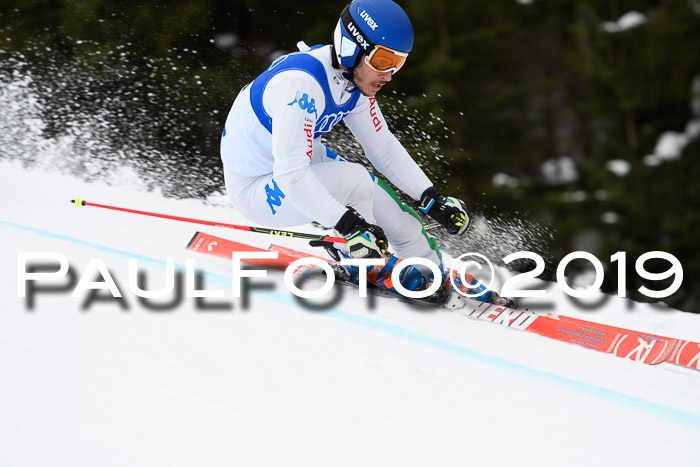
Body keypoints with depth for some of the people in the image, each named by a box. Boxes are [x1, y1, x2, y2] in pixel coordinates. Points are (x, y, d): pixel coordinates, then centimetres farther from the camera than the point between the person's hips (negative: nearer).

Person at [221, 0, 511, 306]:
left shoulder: (355, 80, -6)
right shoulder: (300, 84, -34)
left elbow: (383, 146, 6)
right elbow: (291, 177, -38)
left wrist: (432, 199, 0)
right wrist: (348, 224, -43)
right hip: (253, 188, -9)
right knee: (353, 181, -28)